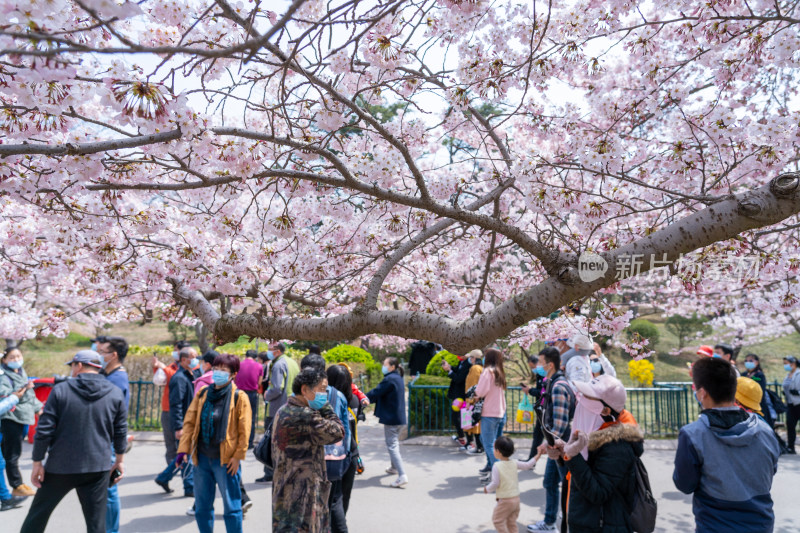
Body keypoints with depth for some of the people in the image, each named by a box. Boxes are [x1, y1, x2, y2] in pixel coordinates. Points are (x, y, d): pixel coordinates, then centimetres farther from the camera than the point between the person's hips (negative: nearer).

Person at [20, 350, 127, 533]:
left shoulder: (61, 390, -6)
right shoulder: (115, 393, 0)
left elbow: (44, 430, -7)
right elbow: (120, 432, 4)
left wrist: (37, 462, 3)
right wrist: (120, 460, 15)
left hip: (60, 465, -1)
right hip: (98, 467, 1)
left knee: (38, 514, 20)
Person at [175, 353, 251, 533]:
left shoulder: (239, 397, -9)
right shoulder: (203, 393, 4)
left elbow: (244, 430, -8)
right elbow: (189, 421, 6)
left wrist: (237, 456, -10)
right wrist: (183, 449, 0)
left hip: (226, 460, -5)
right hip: (202, 457, 5)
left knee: (231, 506, 4)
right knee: (202, 505, 16)